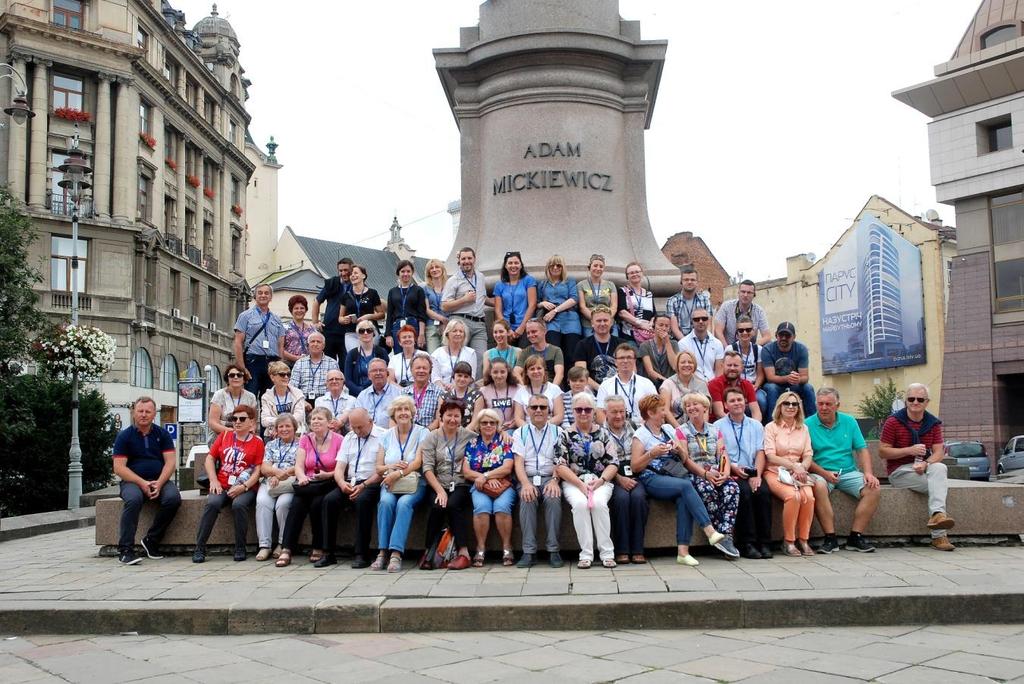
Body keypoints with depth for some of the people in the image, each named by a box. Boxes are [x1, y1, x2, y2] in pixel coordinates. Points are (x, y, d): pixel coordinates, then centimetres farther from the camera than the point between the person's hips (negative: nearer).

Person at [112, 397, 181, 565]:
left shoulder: (162, 434, 10)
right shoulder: (124, 436, 4)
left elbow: (170, 462, 2)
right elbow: (119, 468, -4)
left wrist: (159, 483, -15)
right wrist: (142, 483, -16)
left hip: (160, 480, 2)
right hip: (132, 481, -2)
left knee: (173, 497, -29)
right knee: (133, 499, -35)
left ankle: (151, 541, -13)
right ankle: (125, 549, -31)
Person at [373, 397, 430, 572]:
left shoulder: (422, 433, 4)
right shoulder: (387, 436, 14)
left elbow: (418, 462, -9)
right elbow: (378, 468, 11)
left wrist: (398, 473, -21)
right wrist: (391, 467, -11)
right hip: (390, 484, 2)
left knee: (404, 503, -33)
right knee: (386, 501, -30)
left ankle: (396, 553, -37)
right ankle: (382, 552, -30)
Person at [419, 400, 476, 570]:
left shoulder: (468, 436, 7)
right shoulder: (432, 437, 7)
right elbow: (427, 468, -3)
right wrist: (440, 490, -14)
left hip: (461, 485, -1)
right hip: (438, 485, 1)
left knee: (452, 504, -31)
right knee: (438, 506, -30)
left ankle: (463, 552, -26)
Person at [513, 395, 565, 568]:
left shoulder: (557, 432, 14)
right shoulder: (520, 433, 15)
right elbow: (519, 462, 3)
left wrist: (554, 480, -16)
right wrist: (526, 484, -15)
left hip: (550, 477, 0)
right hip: (527, 478, 0)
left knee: (553, 499, -32)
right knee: (527, 500, -32)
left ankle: (553, 551, -27)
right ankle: (529, 552, -29)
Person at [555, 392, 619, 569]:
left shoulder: (603, 434, 11)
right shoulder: (565, 435, 7)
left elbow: (613, 463, 5)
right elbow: (560, 466, -2)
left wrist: (600, 480, -13)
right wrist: (580, 484, -13)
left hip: (601, 481, 1)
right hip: (573, 481, -1)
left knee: (599, 503, -31)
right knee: (580, 503, -32)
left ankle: (607, 552, -22)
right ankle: (586, 554, -25)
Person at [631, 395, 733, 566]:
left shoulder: (668, 430, 23)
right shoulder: (641, 435, 6)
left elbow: (684, 460, 25)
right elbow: (635, 467, -2)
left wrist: (679, 449, 4)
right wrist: (652, 453, -14)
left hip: (676, 475, 4)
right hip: (653, 479, -4)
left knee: (684, 499, -30)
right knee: (686, 485, -33)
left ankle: (683, 550, -35)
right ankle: (710, 531, -38)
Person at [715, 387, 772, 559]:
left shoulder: (756, 425, 18)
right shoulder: (718, 426, 8)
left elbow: (760, 453, 8)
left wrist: (757, 475, -8)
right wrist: (734, 468, -16)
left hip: (752, 473, 3)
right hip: (731, 474, -3)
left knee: (763, 491, -28)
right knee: (744, 492, -32)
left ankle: (764, 543, -22)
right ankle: (747, 543, -27)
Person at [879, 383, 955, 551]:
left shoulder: (933, 423, 10)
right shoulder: (893, 421, -3)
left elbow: (938, 452, 0)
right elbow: (882, 451, -5)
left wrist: (925, 464, -22)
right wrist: (909, 450, -18)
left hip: (923, 470, 4)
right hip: (899, 471, -4)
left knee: (939, 468, -31)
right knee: (940, 484, -27)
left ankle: (937, 514, -42)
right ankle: (939, 536, -34)